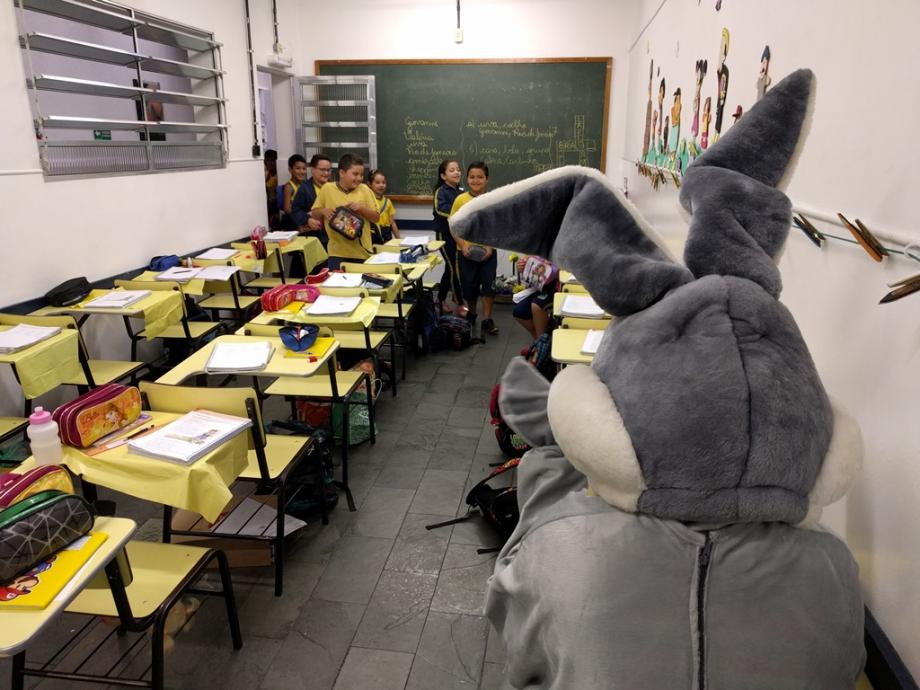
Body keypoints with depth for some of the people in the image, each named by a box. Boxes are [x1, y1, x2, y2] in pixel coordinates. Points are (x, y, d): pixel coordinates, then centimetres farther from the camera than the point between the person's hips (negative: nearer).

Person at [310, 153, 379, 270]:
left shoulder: (364, 189, -1)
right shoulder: (327, 189, -1)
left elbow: (376, 217, 2)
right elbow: (314, 215, 8)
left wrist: (361, 208, -14)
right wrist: (323, 211, -12)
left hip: (362, 252, 1)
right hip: (337, 252, 0)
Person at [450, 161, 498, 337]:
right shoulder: (460, 200, -3)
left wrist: (491, 246, -12)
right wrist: (462, 245, -12)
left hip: (487, 252, 0)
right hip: (466, 252, 0)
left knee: (489, 285, -3)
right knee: (468, 286, 10)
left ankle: (487, 320, 8)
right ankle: (471, 313, 35)